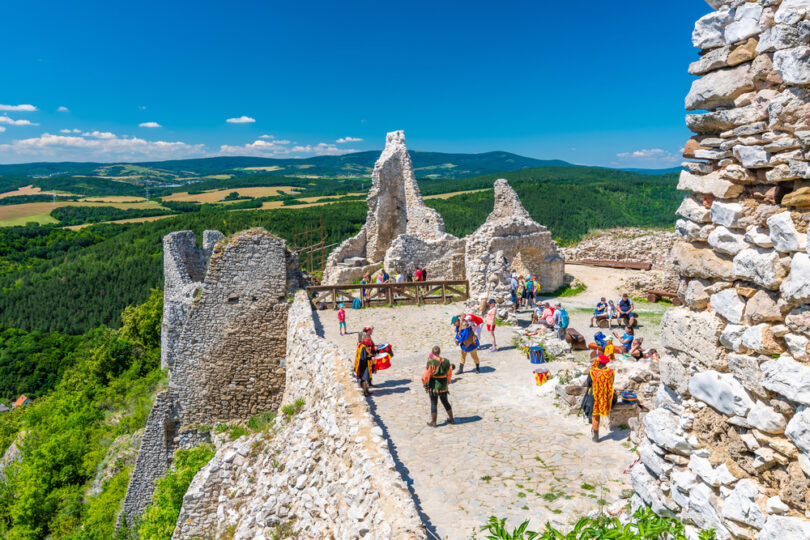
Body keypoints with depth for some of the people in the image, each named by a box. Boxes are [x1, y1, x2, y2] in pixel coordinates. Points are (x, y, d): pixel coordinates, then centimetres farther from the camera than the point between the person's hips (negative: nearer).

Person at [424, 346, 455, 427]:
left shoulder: (431, 362, -17)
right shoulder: (446, 361, -1)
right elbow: (449, 374, 9)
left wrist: (425, 383, -2)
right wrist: (447, 383, 23)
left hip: (434, 385, -5)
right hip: (443, 385, 5)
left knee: (434, 403, 5)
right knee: (445, 402, 20)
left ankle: (433, 422, 12)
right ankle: (451, 419, 30)